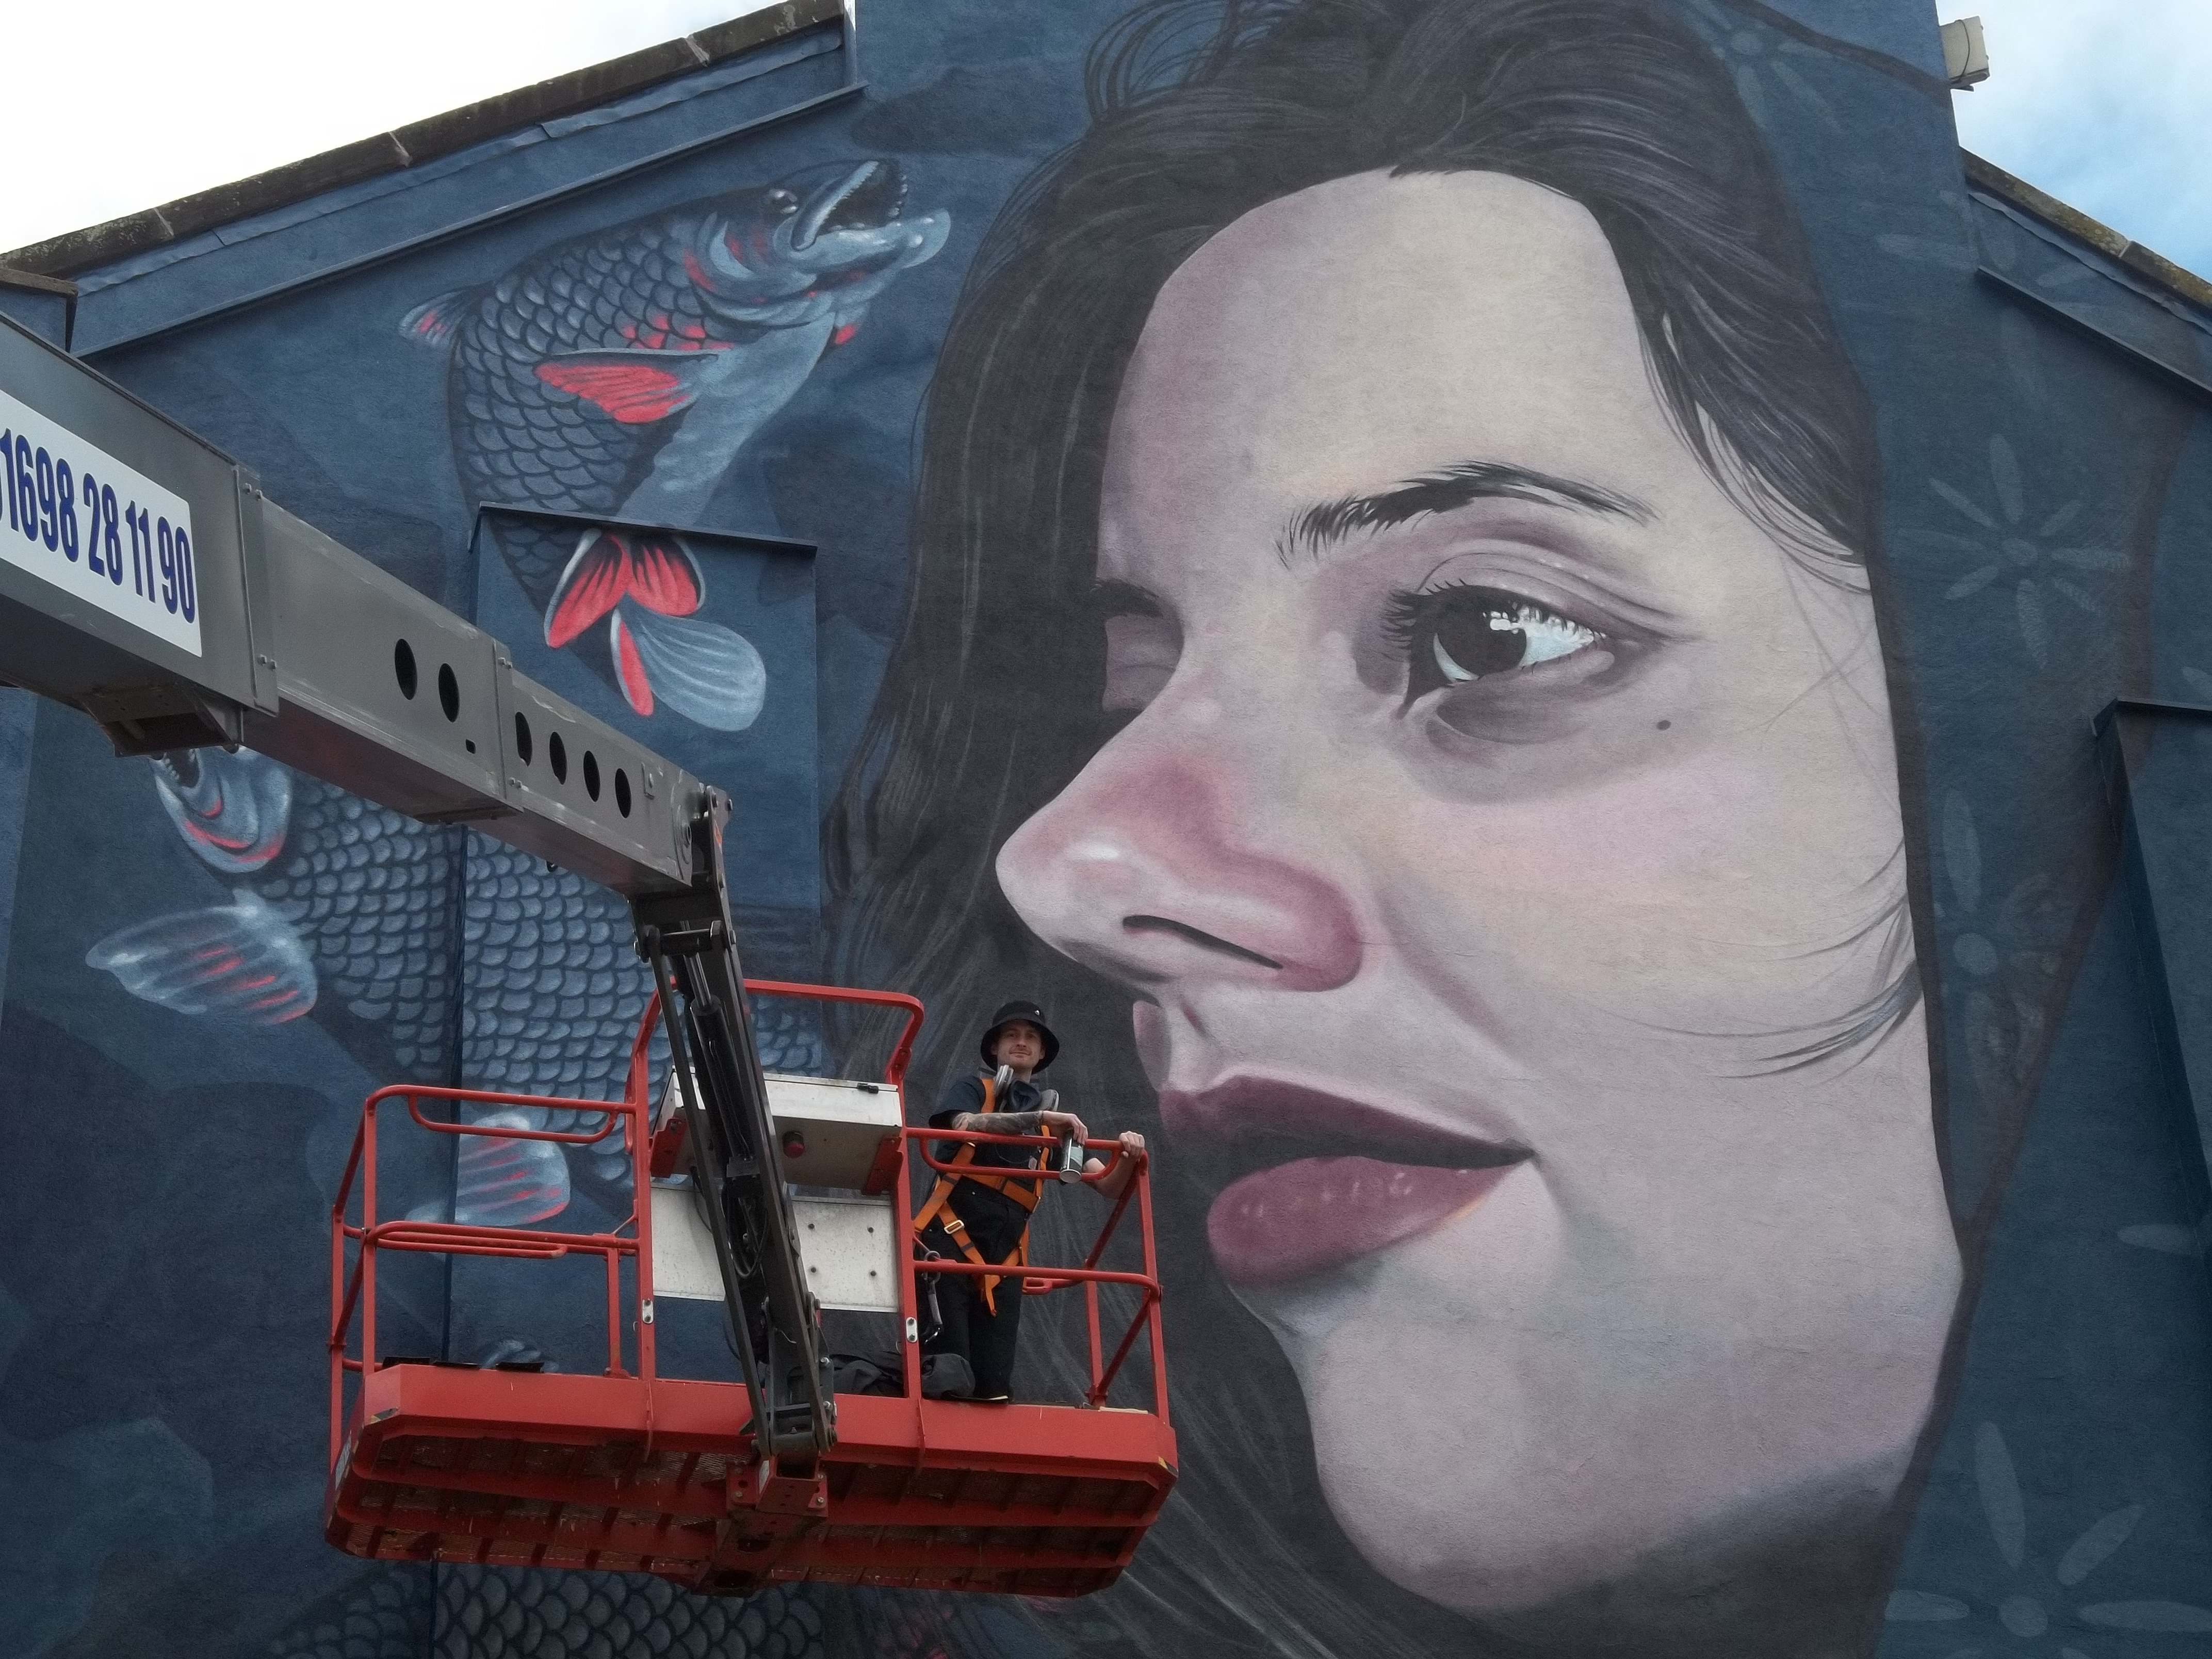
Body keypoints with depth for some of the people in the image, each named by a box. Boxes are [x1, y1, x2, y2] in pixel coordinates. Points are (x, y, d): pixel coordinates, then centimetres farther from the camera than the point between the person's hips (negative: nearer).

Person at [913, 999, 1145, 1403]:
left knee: (994, 1384, -3)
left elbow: (1109, 1185, 14)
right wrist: (1040, 1117, -24)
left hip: (1003, 1262, 4)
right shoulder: (970, 1090, 11)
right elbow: (968, 1125, -15)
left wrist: (1128, 1157, -9)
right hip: (947, 1244, -4)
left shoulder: (1055, 1123, 22)